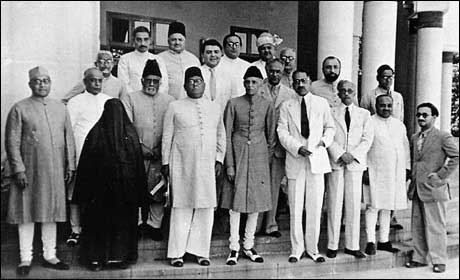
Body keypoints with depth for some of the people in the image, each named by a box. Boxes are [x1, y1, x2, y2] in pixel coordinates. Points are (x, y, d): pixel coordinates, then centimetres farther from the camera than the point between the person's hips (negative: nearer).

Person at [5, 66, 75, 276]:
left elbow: (69, 138, 11)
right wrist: (18, 169, -12)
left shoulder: (60, 107, 11)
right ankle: (25, 259, 17)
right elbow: (12, 142, -5)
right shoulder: (19, 109, -1)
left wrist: (70, 165, 6)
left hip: (55, 172, 4)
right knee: (26, 214, 4)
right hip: (29, 172, -3)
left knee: (52, 213, 11)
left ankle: (50, 256, 22)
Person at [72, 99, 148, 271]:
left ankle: (97, 258, 15)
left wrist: (86, 192, 2)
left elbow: (85, 164, -5)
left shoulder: (95, 133, -7)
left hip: (100, 186, 0)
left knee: (98, 219, 11)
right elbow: (139, 164, -3)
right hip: (125, 187, 1)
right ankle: (122, 257, 18)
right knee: (123, 220, 12)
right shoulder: (130, 133, -6)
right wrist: (139, 193, 3)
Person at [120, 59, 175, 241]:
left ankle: (154, 224, 16)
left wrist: (162, 149, -6)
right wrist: (140, 146, -9)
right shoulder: (129, 98, 10)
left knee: (159, 190, 2)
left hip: (161, 155, 2)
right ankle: (136, 223, 12)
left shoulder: (169, 101, 13)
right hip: (137, 154, -1)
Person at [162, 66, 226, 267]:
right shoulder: (175, 107, 3)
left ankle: (201, 251, 14)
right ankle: (177, 253, 10)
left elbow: (221, 136, 16)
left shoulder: (215, 109, 12)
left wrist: (219, 160, 8)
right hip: (182, 165, -3)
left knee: (206, 208, 3)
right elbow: (167, 136, 4)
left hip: (207, 166, 3)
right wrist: (165, 163, 2)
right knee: (182, 207, 1)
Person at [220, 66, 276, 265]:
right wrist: (229, 165, -7)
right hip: (238, 154, -2)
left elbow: (271, 136, 10)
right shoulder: (234, 103, 0)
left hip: (259, 157, 2)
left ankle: (249, 246, 20)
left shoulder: (267, 106, 5)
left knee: (256, 203, 7)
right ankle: (234, 249, 9)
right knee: (235, 203, -1)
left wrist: (266, 159, 5)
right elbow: (227, 135, -2)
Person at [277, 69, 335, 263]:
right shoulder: (286, 106, 7)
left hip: (317, 159, 1)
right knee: (295, 208, 3)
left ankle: (312, 248, 15)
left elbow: (330, 127, 16)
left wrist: (325, 140, -4)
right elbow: (282, 133, 0)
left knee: (315, 207, 3)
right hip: (295, 161, 0)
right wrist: (298, 148, -14)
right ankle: (296, 249, 14)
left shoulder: (321, 103, 10)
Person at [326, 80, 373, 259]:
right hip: (335, 162, -2)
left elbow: (367, 139, 4)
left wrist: (353, 155, -10)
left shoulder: (364, 114, 12)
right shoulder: (330, 113, 6)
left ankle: (352, 245, 12)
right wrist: (340, 155, -13)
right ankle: (332, 245, 8)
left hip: (356, 163, 2)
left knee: (354, 204, 3)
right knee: (334, 204, 0)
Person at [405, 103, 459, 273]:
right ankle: (419, 258, 21)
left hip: (434, 189, -6)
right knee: (417, 226, 11)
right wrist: (412, 178, 13)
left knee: (435, 226, 0)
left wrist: (441, 175, -11)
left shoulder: (443, 137, -5)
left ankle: (439, 261, 12)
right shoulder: (414, 138, 14)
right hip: (417, 189, 6)